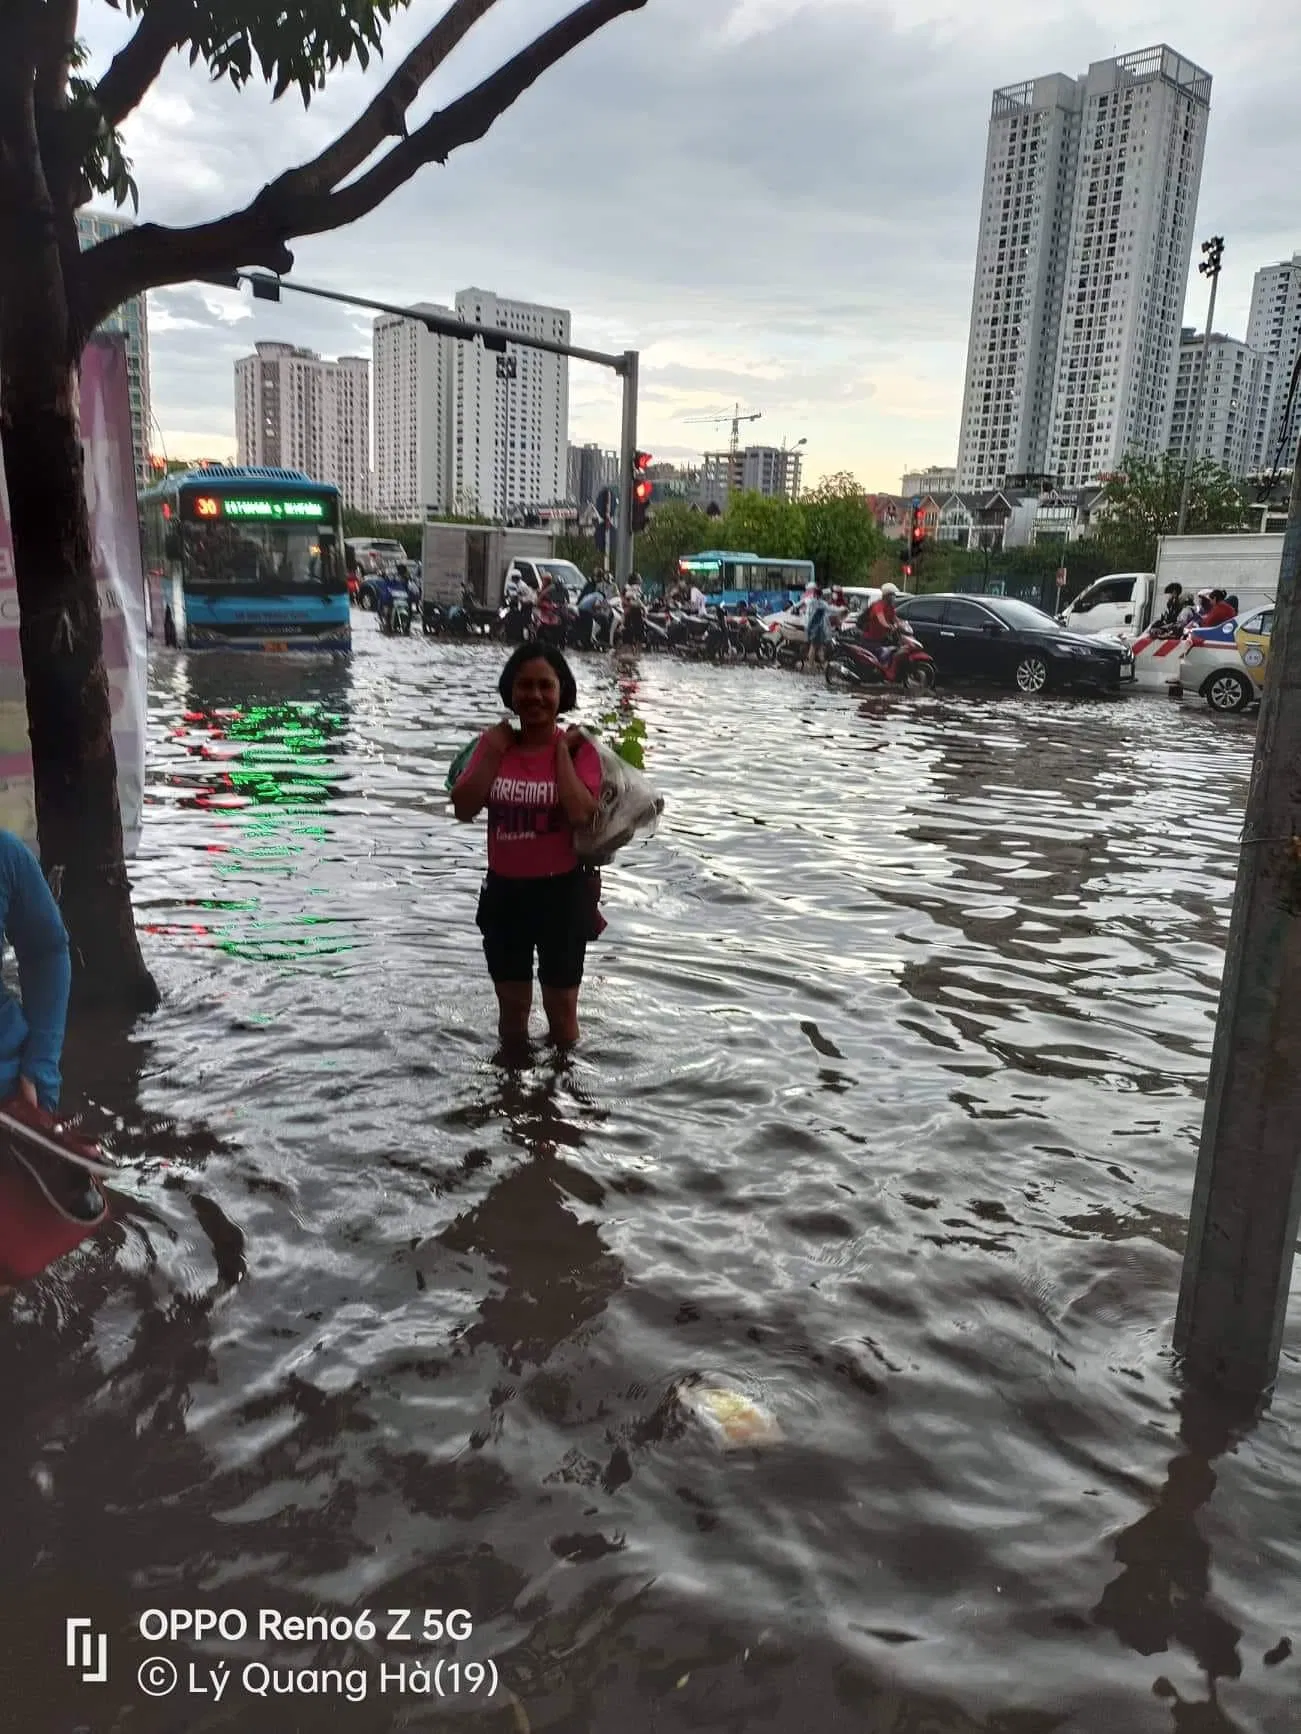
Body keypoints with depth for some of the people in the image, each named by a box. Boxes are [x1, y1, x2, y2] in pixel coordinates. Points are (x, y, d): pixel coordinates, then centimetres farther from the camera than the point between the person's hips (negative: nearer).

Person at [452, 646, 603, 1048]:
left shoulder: (578, 748, -9)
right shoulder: (494, 744, 0)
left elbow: (580, 814, -25)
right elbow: (463, 809, -11)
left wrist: (561, 750, -18)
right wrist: (495, 750, -11)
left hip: (561, 891, -3)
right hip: (504, 890, 3)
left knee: (561, 1009, 12)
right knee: (512, 1007, 19)